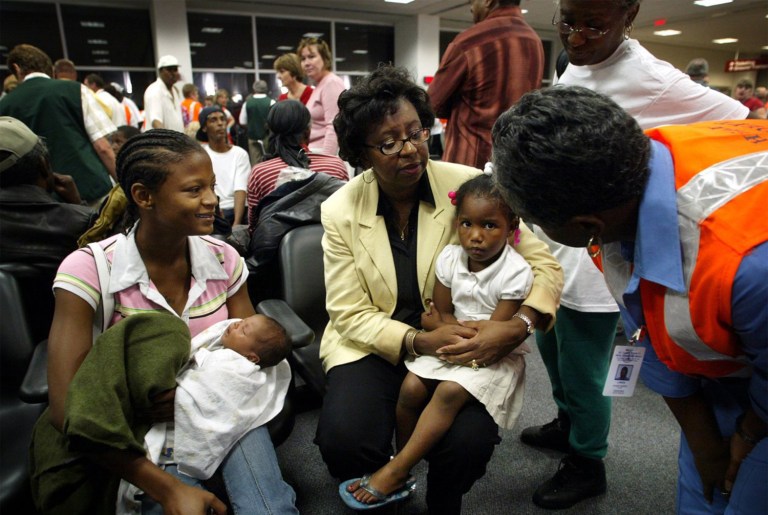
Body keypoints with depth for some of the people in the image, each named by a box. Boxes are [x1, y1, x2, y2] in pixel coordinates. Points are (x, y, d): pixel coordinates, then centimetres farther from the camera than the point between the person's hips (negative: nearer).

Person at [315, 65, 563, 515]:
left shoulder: (470, 187, -11)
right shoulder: (339, 212, -8)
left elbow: (544, 265, -8)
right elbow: (350, 314, -8)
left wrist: (518, 326, -28)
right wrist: (419, 341, -24)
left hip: (459, 345, 0)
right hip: (374, 346, 1)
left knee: (471, 443, -24)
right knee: (343, 441, -24)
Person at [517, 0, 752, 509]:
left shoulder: (649, 79, -18)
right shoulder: (574, 67, 6)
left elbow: (744, 126, -14)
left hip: (590, 254, -8)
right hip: (549, 244, 8)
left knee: (583, 369, 7)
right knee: (550, 345, 23)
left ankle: (587, 465, 33)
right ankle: (568, 423, 49)